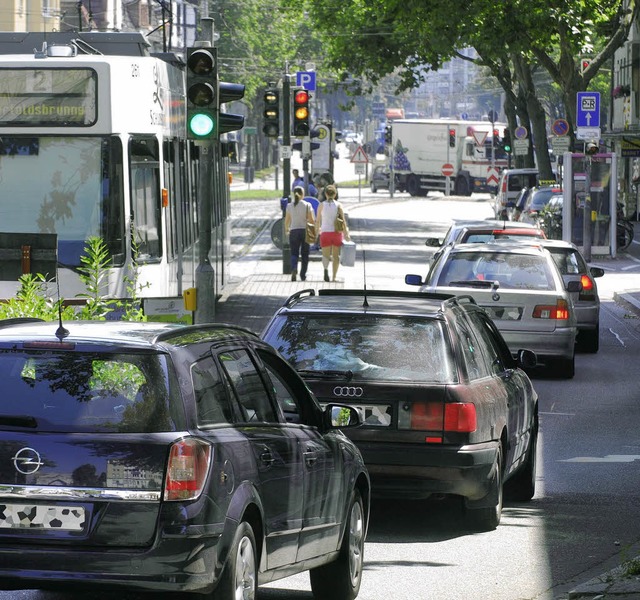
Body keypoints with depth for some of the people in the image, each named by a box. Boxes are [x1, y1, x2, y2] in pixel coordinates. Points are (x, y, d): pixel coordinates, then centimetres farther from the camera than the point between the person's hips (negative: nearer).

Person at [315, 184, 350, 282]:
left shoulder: (321, 205, 0)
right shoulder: (338, 205, -1)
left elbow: (318, 221, 3)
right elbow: (343, 220, -9)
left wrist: (317, 231, 19)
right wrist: (346, 233, -10)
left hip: (325, 233, 0)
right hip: (337, 233, 0)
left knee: (326, 255, 2)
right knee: (336, 256, 14)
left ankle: (326, 268, -30)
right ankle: (334, 277, 16)